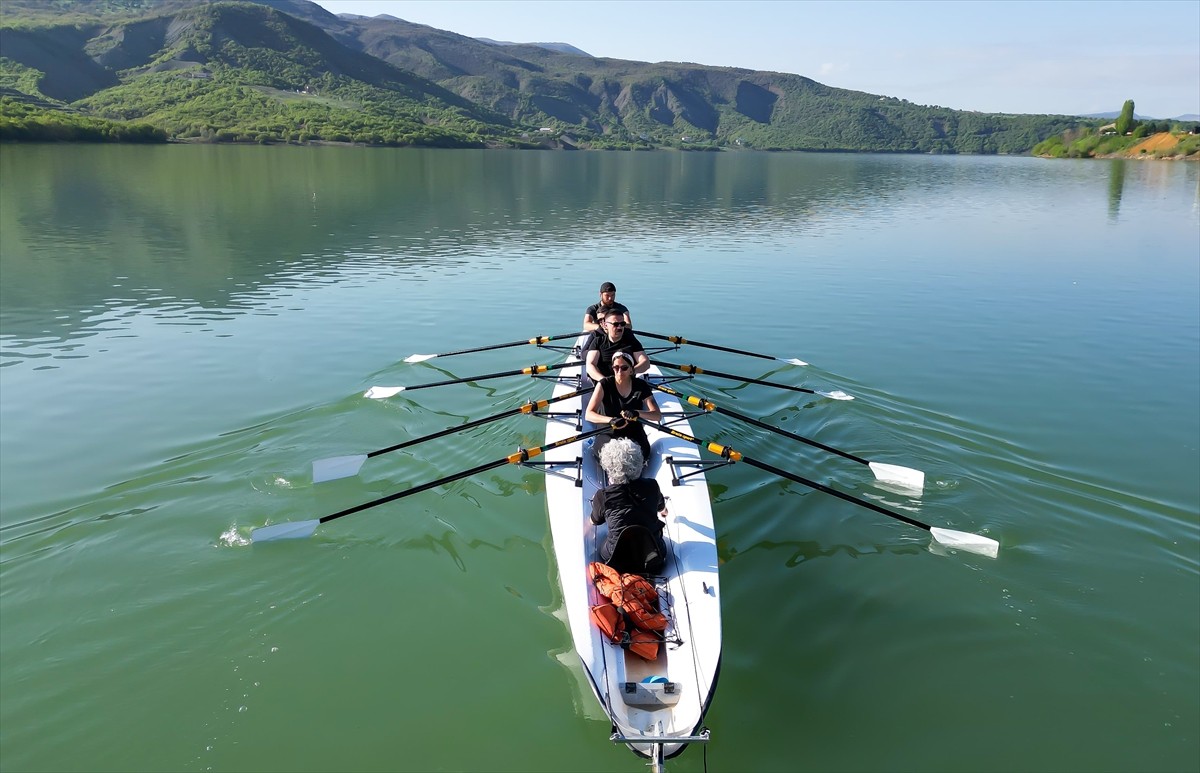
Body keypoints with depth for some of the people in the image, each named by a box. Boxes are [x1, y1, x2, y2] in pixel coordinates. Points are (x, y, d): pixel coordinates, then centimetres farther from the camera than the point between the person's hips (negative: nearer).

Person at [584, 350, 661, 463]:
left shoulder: (641, 386, -4)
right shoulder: (604, 385, -8)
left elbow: (658, 415, -10)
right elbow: (588, 414, -15)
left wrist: (637, 413, -31)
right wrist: (611, 420, -32)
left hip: (634, 434, 1)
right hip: (608, 434, -1)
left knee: (641, 455, -30)